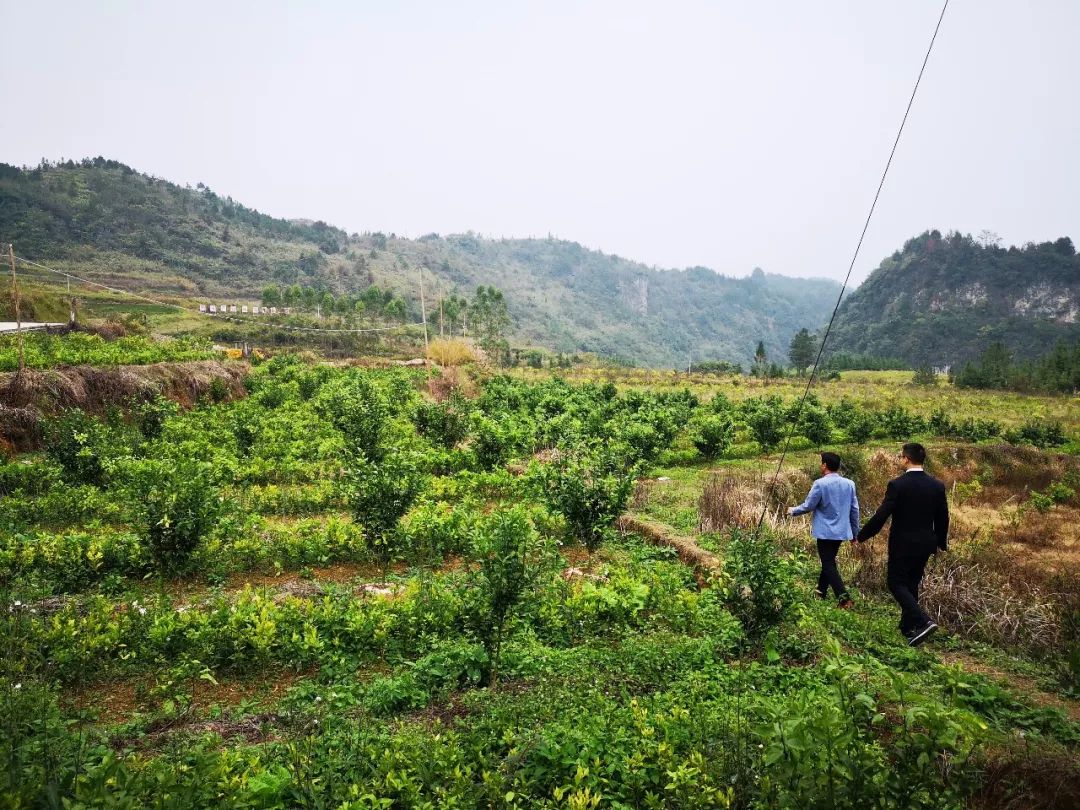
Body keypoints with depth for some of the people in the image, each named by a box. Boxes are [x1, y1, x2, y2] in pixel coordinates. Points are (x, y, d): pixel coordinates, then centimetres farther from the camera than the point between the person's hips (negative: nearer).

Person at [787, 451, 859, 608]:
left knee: (829, 564, 0)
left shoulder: (820, 484, -16)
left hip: (825, 531, -6)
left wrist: (793, 511, 10)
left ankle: (844, 598, -10)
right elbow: (855, 509, 6)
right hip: (842, 531, 6)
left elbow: (808, 506, -9)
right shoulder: (849, 483, 1)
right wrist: (855, 532, 16)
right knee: (829, 560, 21)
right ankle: (821, 591, 33)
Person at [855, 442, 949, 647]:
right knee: (911, 584, 19)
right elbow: (943, 518, 8)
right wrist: (941, 543, 24)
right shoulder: (937, 486, 0)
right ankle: (907, 627, 27)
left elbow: (881, 516, -17)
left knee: (896, 583, 4)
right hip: (926, 545, 6)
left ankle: (923, 621, -13)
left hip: (903, 544, -6)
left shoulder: (897, 485, -17)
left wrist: (861, 536, -5)